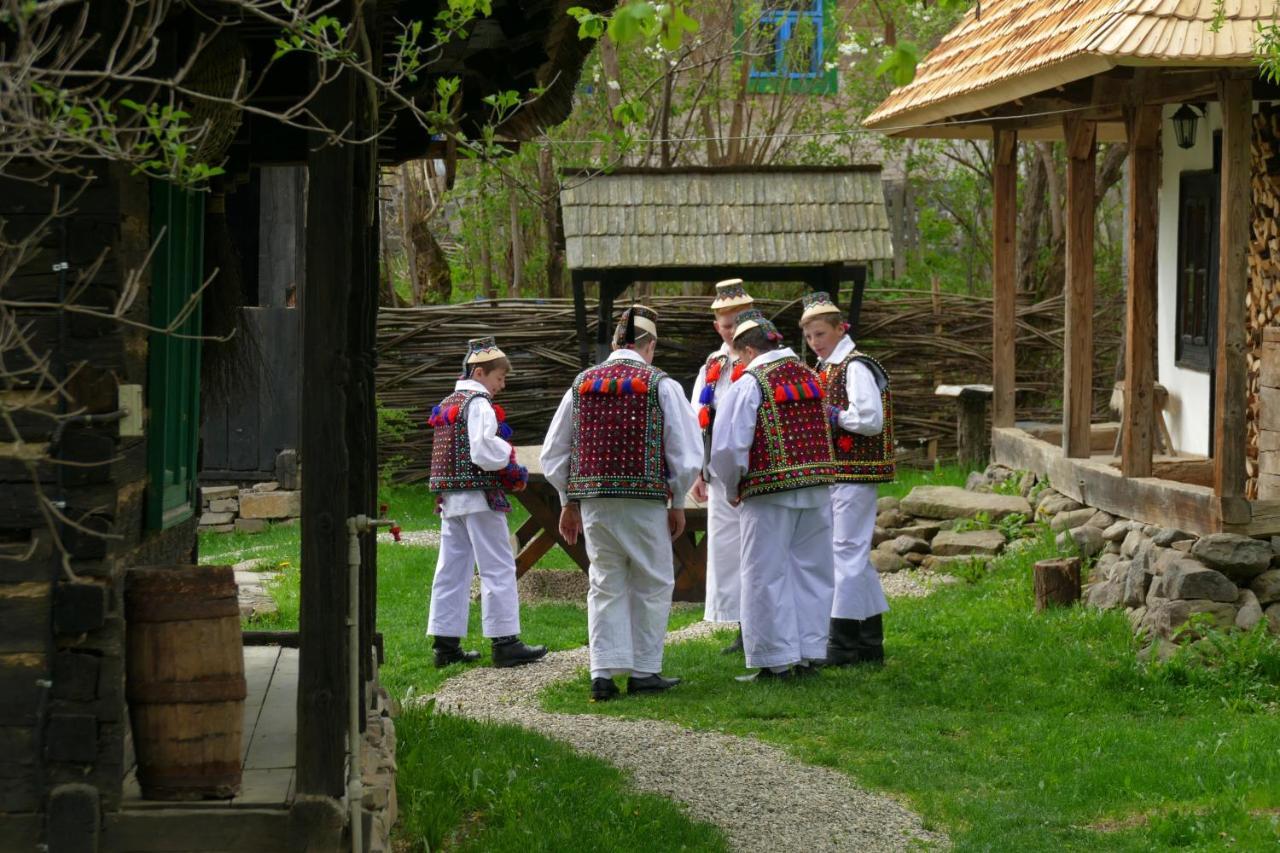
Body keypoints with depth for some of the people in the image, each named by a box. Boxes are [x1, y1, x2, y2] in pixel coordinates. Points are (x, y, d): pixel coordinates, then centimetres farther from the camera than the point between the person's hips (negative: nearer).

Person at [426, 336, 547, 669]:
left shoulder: (448, 404, 16)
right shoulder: (478, 405, -12)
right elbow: (483, 453, -22)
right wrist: (508, 454, -2)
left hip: (450, 499, 9)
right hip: (479, 496, -9)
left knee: (452, 569, 9)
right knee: (498, 567, -3)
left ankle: (445, 644, 10)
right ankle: (505, 643, -3)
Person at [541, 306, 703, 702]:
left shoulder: (582, 383, 8)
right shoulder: (661, 386, -3)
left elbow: (553, 453, 13)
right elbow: (686, 452, -2)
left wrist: (569, 501, 22)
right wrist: (678, 502, 10)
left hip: (592, 501, 3)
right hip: (645, 501, -3)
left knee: (605, 586, 11)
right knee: (651, 586, 9)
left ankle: (603, 673, 4)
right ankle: (644, 672, 10)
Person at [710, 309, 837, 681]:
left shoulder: (749, 384, -9)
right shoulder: (809, 377, 10)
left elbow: (727, 447, -11)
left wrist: (732, 487, 5)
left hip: (768, 492, -6)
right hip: (817, 487, 6)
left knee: (767, 577, 3)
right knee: (810, 571, 13)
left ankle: (776, 661, 4)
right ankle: (809, 653, 16)